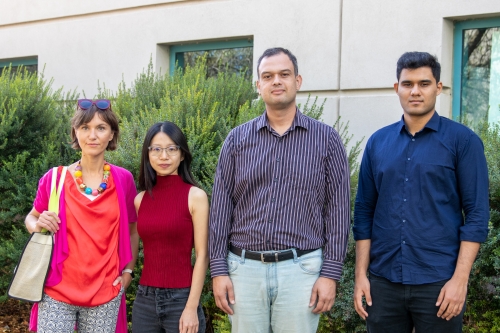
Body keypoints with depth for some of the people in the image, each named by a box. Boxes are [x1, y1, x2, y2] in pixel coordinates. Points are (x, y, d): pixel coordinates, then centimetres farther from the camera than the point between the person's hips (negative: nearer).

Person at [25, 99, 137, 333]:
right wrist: (38, 225, -11)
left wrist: (128, 270, 3)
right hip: (58, 291, -1)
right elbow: (32, 218, 11)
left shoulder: (124, 179, -1)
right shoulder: (54, 179, -4)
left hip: (105, 293, 1)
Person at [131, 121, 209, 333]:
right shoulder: (140, 199, 5)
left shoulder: (195, 196, -6)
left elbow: (202, 255, -9)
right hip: (145, 299, 4)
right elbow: (135, 248, 13)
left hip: (180, 298, -4)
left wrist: (192, 307, -13)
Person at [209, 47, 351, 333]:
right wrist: (219, 269, 0)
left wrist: (330, 273, -6)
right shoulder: (237, 139, 6)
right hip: (244, 267, 2)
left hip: (301, 268, -1)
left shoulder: (326, 139, 2)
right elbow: (221, 207, 5)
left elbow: (337, 210, 0)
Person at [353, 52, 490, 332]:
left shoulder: (462, 140, -3)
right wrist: (361, 275, 3)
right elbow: (365, 212, 8)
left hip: (439, 282, -3)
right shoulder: (378, 142, 7)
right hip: (383, 281, 3)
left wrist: (460, 279, -12)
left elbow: (477, 214, -6)